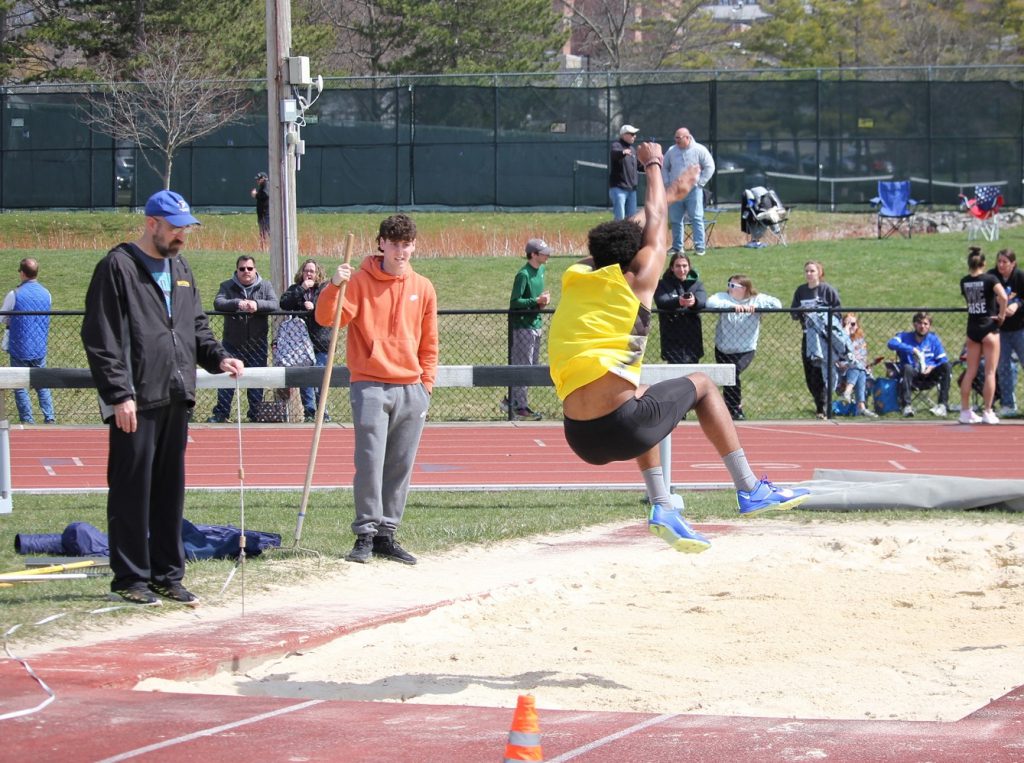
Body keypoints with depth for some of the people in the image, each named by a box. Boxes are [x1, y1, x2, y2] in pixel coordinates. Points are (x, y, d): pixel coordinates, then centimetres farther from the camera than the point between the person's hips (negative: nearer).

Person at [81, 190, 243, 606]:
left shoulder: (180, 270, 18)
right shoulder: (118, 267, -6)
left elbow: (196, 327, 25)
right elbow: (101, 338, -11)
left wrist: (218, 358, 4)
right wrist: (119, 394, -17)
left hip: (176, 399, 7)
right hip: (137, 402, -7)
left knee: (170, 492, 11)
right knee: (132, 492, -3)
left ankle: (167, 575, 17)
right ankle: (130, 578, 3)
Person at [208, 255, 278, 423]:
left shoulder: (266, 286, 7)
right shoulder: (227, 286, 5)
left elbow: (274, 304, -9)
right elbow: (217, 303, -12)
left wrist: (257, 304, -28)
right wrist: (237, 304, -29)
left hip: (257, 344, 1)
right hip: (232, 343, -1)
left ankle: (255, 413, 14)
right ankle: (221, 413, 5)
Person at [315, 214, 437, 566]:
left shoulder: (423, 288, 11)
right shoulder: (361, 282, 0)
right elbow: (327, 318, -10)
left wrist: (427, 382, 9)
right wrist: (334, 287, -26)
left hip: (412, 391, 4)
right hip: (371, 388, -4)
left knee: (400, 467, 4)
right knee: (370, 463, -10)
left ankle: (387, 535, 11)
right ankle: (366, 535, -4)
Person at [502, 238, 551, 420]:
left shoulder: (541, 270, 12)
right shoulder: (523, 275, -16)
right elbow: (514, 302, -19)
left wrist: (544, 299, 5)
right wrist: (536, 301, -23)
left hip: (536, 324, 9)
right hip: (523, 325, -9)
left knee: (533, 364, 14)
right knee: (523, 366, -5)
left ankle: (511, 400, 24)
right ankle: (520, 406, 0)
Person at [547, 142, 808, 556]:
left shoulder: (573, 279, 14)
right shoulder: (636, 281, 2)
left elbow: (630, 230, 32)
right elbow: (654, 224, 21)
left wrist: (670, 194, 47)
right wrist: (653, 165, 38)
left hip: (580, 439, 5)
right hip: (625, 430, -5)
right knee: (701, 385, 25)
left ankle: (662, 507, 24)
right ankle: (750, 490, 23)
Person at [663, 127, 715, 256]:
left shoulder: (699, 150, -2)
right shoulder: (671, 151, 8)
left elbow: (709, 167, -2)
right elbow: (664, 167, 19)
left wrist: (700, 182, -7)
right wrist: (667, 182, 6)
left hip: (693, 190, -4)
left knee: (697, 219, -8)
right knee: (675, 220, 5)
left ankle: (699, 247, -8)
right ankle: (677, 247, 15)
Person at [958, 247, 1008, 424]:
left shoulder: (964, 282, 4)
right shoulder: (990, 279, -11)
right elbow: (1003, 297, -25)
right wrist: (1002, 314, -9)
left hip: (972, 328, 5)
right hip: (989, 328, -5)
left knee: (970, 372, 11)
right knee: (990, 372, 0)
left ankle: (965, 411, 13)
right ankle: (987, 412, -1)